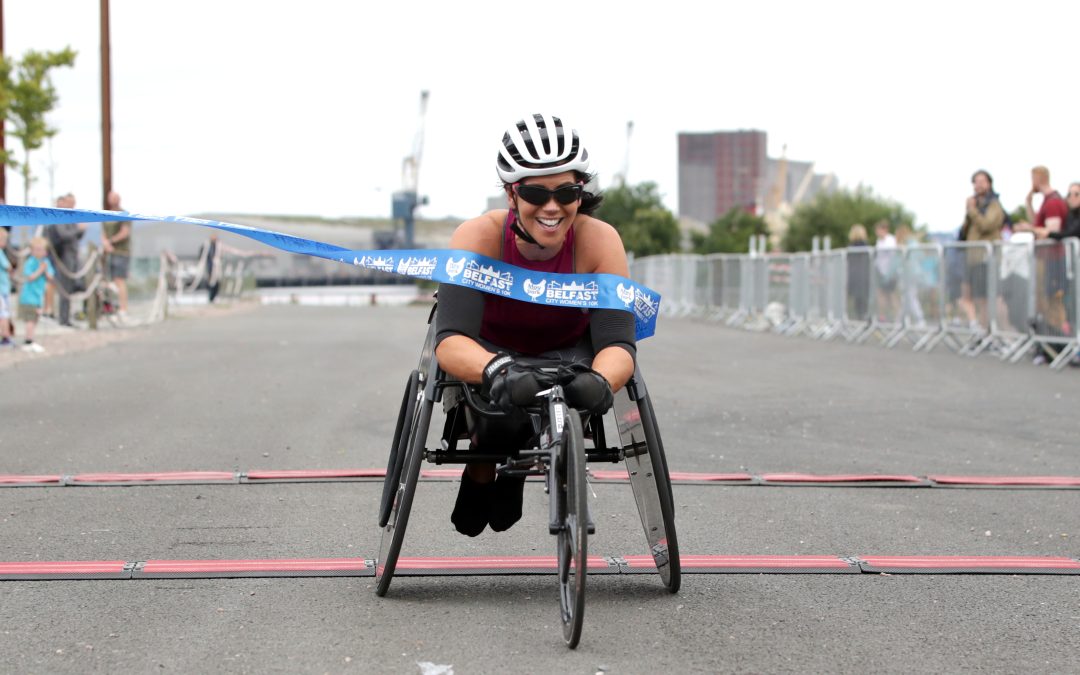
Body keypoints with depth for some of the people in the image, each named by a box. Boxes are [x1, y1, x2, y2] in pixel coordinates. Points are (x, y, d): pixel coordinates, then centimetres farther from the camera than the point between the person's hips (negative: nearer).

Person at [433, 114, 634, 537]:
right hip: (490, 348, -2)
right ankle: (479, 476, 7)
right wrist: (498, 370, -63)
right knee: (500, 426, -31)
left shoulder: (599, 241, -29)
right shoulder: (478, 237, -32)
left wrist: (599, 382, -59)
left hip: (565, 352, 2)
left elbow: (618, 342, -35)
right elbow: (449, 339, -42)